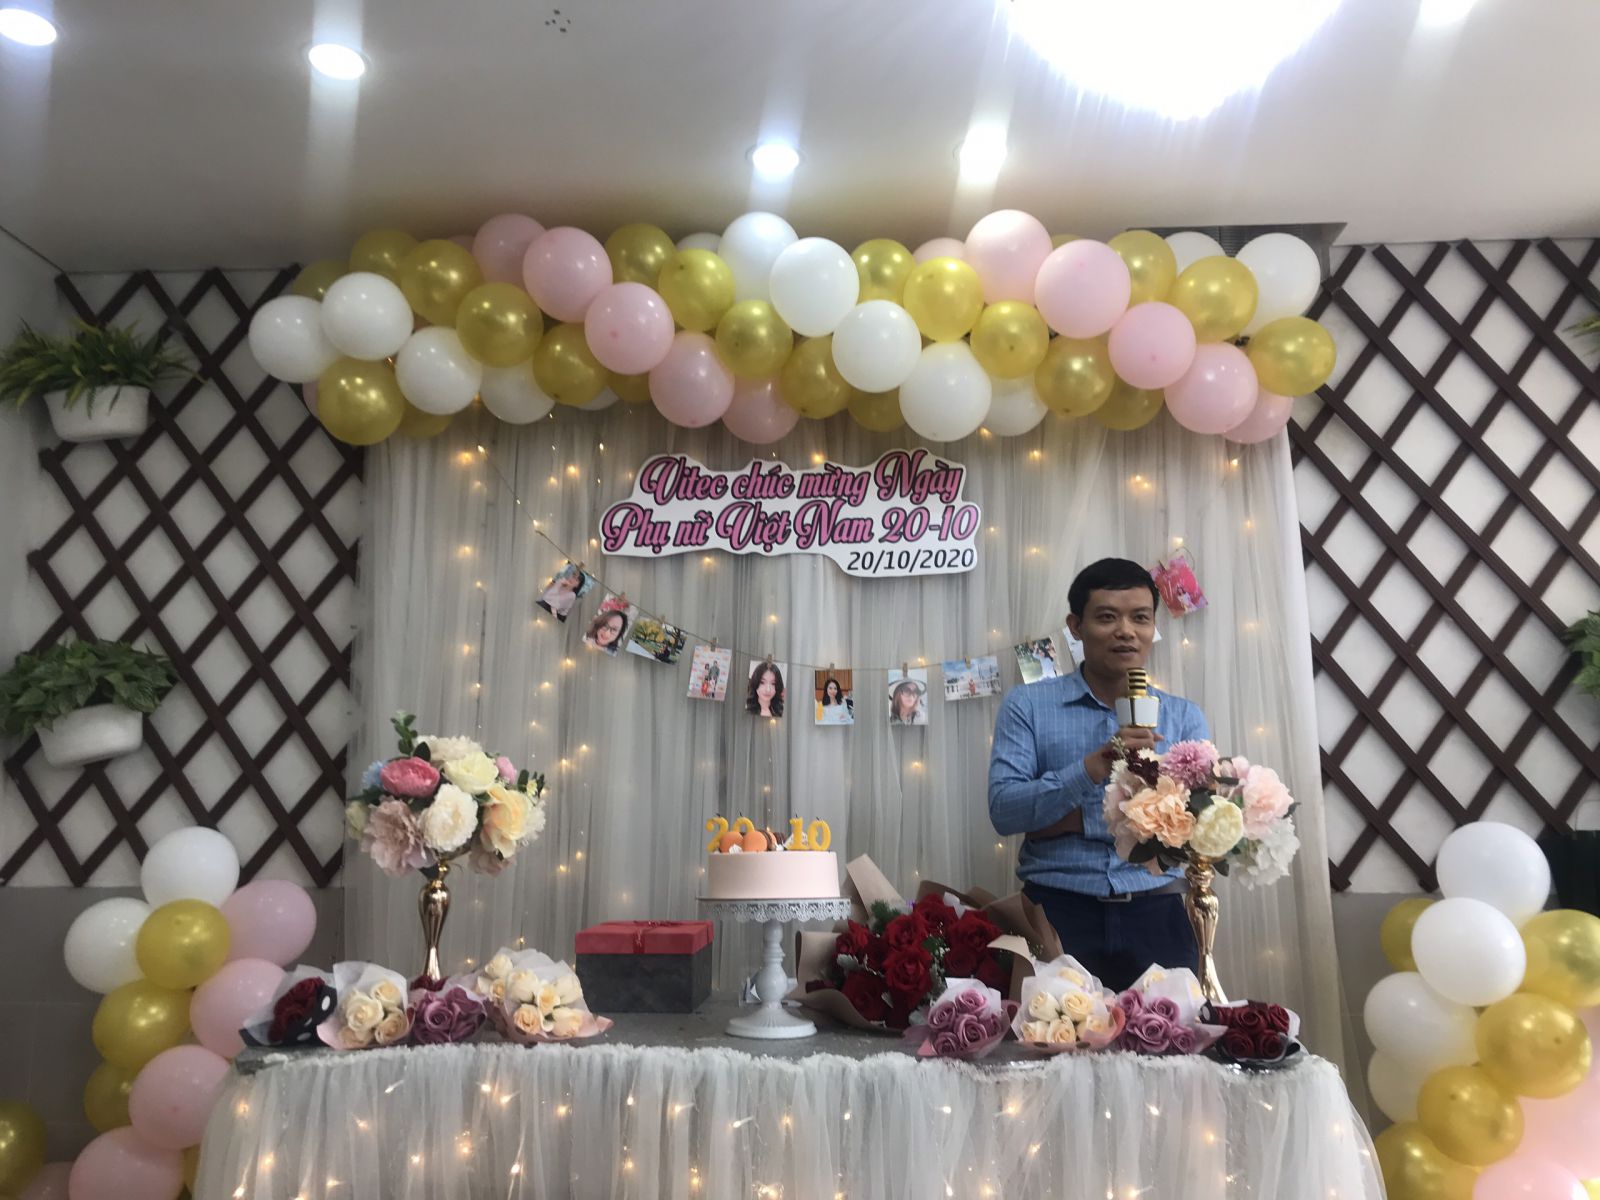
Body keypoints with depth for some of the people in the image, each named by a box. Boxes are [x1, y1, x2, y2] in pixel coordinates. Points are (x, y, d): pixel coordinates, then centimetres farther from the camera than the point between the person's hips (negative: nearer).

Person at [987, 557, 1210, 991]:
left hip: (1155, 913, 2)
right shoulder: (1026, 707, 2)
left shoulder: (1184, 718, 8)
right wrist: (1091, 769, -23)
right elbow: (1003, 810, -8)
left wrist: (1070, 820, -9)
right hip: (1057, 912, -1)